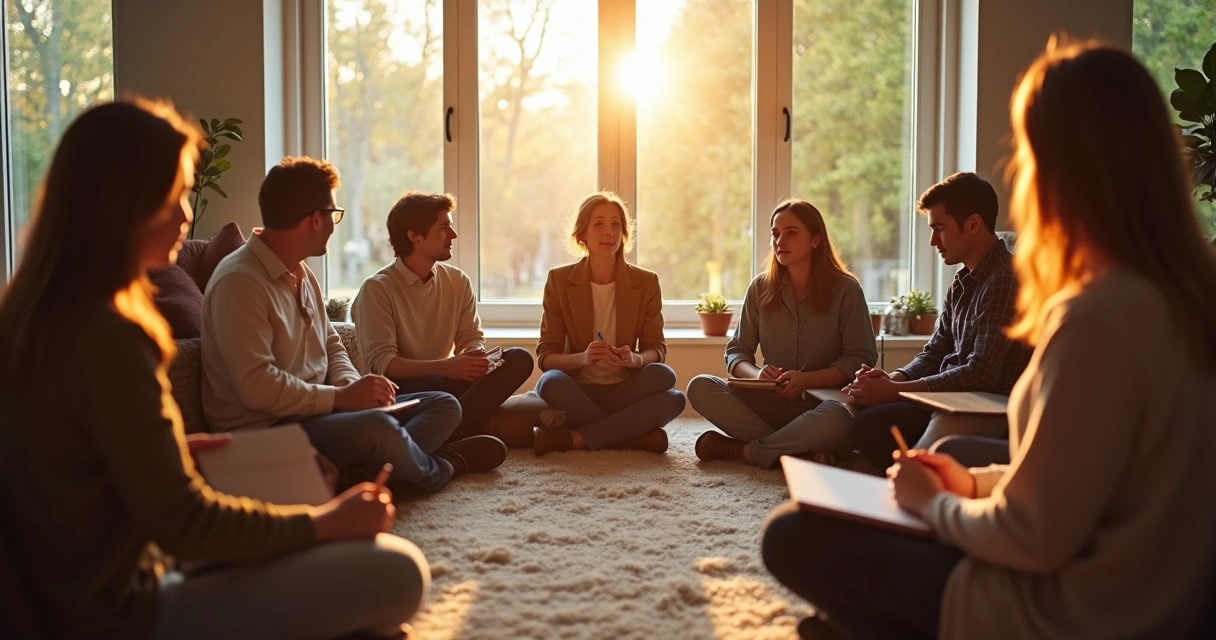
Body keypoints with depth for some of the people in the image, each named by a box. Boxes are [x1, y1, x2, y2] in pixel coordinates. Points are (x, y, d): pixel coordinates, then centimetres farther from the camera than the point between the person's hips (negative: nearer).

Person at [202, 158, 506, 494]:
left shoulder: (302, 274, 14)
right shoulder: (239, 281, -17)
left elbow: (331, 346, 19)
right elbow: (256, 386, -26)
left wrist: (352, 386, -3)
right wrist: (342, 397, -21)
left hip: (315, 412, 10)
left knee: (443, 406, 5)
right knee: (378, 428, -35)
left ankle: (368, 472, -21)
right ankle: (437, 469, -2)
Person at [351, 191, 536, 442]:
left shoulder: (458, 281, 6)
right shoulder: (377, 289, -11)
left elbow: (472, 338, 7)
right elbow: (380, 363, -18)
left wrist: (475, 357, -20)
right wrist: (445, 367, -32)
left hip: (445, 382, 6)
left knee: (519, 359, -16)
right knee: (430, 386, -40)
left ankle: (453, 430, -29)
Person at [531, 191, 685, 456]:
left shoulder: (646, 282, 3)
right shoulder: (559, 281, 0)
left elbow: (656, 348, 3)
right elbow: (546, 356, -3)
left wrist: (635, 359, -23)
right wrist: (583, 358, -26)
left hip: (624, 392, 1)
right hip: (577, 392, -1)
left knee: (663, 375, -30)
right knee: (551, 383, -35)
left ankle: (571, 439, -26)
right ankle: (636, 434, -22)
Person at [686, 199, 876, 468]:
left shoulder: (845, 289, -2)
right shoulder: (761, 288, 7)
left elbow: (861, 359, -5)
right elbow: (736, 353, 7)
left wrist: (807, 379, -20)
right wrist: (757, 373, -17)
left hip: (822, 403, -3)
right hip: (770, 403, 3)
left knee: (837, 419, -39)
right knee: (700, 387, -21)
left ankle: (740, 450, -19)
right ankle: (801, 452, -26)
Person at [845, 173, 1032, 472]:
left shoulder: (1005, 281, -16)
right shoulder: (963, 282, 13)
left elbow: (982, 373, -22)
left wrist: (893, 390, -19)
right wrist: (893, 378, -4)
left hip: (990, 412, -9)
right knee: (866, 424, -6)